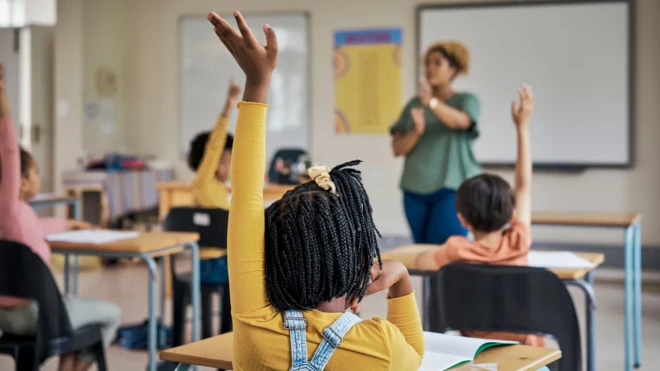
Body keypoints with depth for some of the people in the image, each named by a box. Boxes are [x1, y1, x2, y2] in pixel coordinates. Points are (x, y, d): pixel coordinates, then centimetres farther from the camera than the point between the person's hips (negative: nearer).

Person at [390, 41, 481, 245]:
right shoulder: (414, 105, 12)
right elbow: (398, 149, 5)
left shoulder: (466, 101, 3)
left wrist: (432, 102, -39)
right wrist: (417, 131, -16)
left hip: (452, 189, -4)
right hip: (415, 189, 4)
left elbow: (461, 121, -22)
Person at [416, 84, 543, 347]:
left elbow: (421, 261, 2)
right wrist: (523, 127, 2)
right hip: (523, 346, 0)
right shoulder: (518, 243, -14)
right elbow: (524, 185, -4)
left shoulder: (458, 251, -18)